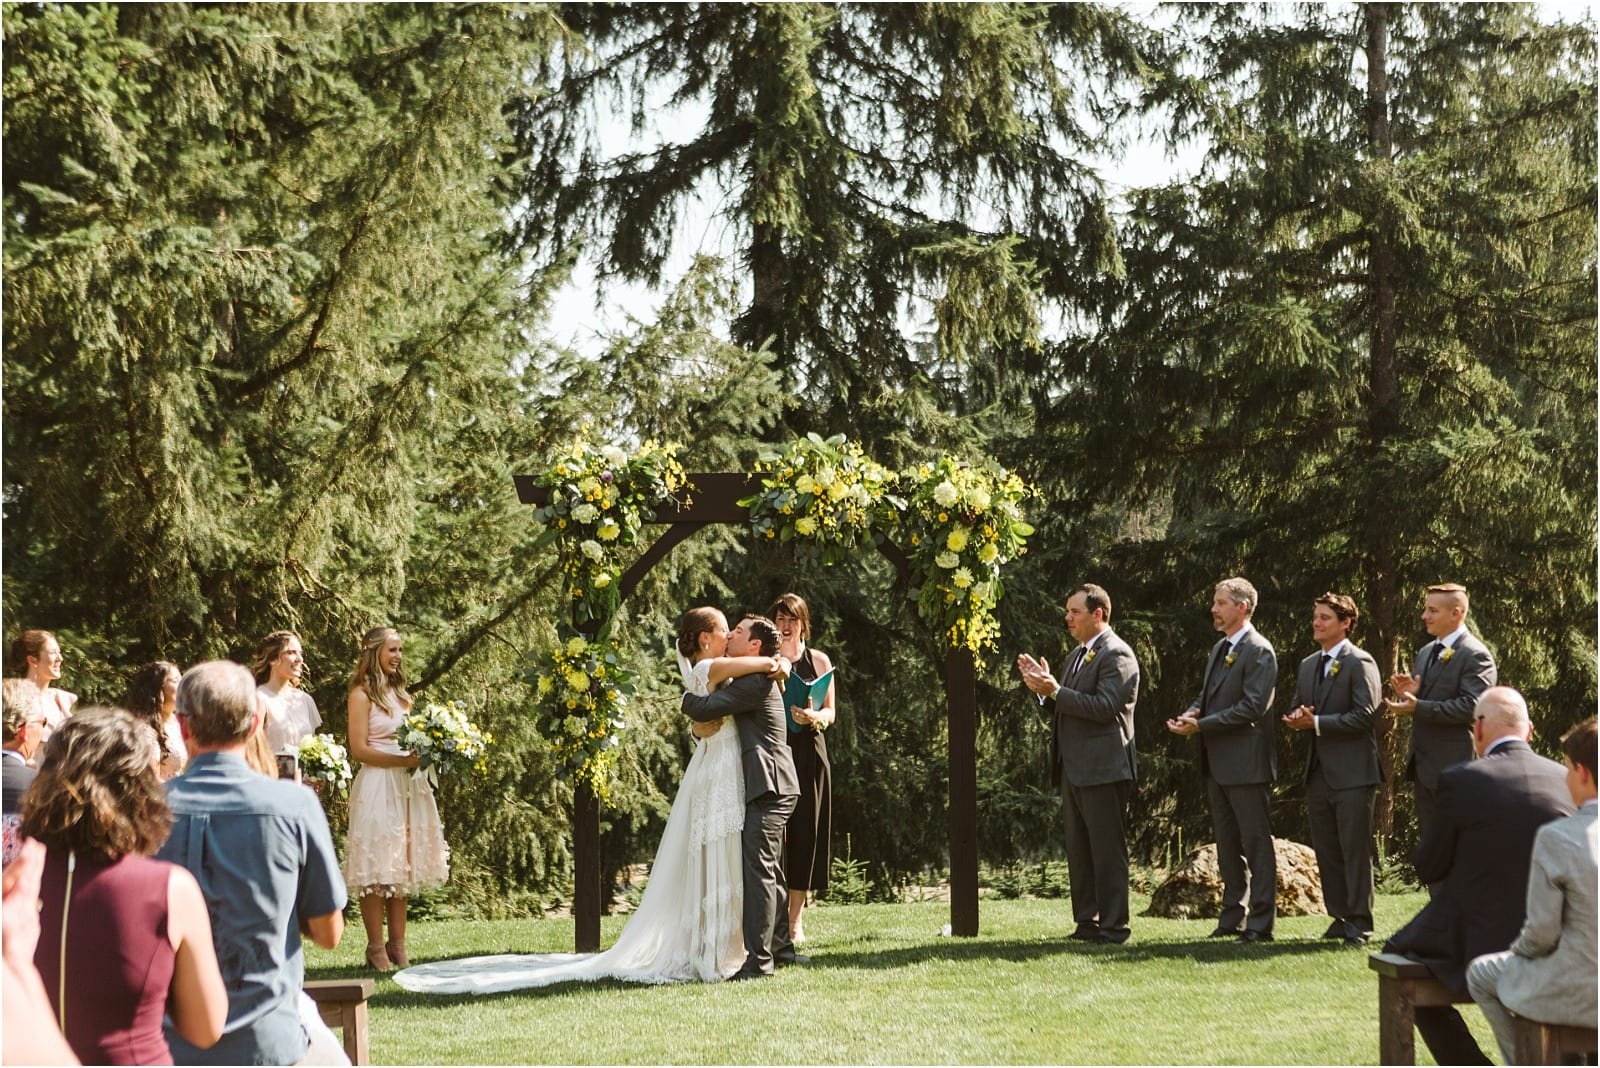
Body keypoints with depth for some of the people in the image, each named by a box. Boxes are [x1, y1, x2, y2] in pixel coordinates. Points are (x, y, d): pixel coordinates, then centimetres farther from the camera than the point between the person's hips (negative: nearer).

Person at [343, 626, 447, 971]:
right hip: (377, 786, -7)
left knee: (401, 868, 8)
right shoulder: (362, 694, -4)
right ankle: (376, 949, -3)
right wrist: (405, 760, -17)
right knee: (376, 872, -5)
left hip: (407, 786, 7)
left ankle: (397, 946, 11)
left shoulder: (400, 694, 18)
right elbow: (359, 749, -11)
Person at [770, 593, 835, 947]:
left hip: (808, 754, 1)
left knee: (805, 832, -1)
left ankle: (795, 919, 6)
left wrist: (813, 717, -15)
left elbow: (830, 712, 6)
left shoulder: (818, 661, 9)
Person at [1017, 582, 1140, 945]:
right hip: (1074, 769, 10)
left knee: (1107, 850, -5)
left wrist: (1056, 691, -22)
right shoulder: (1079, 654, 19)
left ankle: (1113, 927, -1)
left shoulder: (1116, 654, -11)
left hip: (1103, 768, -10)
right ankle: (1086, 922, 18)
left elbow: (1105, 707, -21)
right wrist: (1045, 687, 2)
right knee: (1078, 850, 12)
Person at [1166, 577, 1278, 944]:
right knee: (1227, 844, 14)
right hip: (1217, 763, 9)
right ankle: (1232, 917, 21)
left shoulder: (1259, 652, -12)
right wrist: (1192, 713, -1)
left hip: (1245, 763, -9)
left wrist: (1201, 724, -19)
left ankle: (1260, 923, -1)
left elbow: (1252, 707, -20)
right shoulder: (1220, 649, 17)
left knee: (1256, 842, -4)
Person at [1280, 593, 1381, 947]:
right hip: (1319, 771, 8)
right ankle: (1340, 917, 18)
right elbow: (1295, 708, 22)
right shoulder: (1308, 665, 17)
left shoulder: (1360, 663, -7)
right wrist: (1297, 717, -3)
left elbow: (1364, 715, -15)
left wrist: (1316, 722, -17)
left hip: (1352, 771, -8)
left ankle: (1359, 923, -1)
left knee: (1355, 850, -4)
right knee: (1326, 851, 10)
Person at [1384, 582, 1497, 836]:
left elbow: (1471, 706, -22)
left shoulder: (1475, 655, -12)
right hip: (1422, 765, 9)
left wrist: (1418, 707, -25)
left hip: (1453, 766, -9)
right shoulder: (1426, 652, 16)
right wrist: (1409, 694, -3)